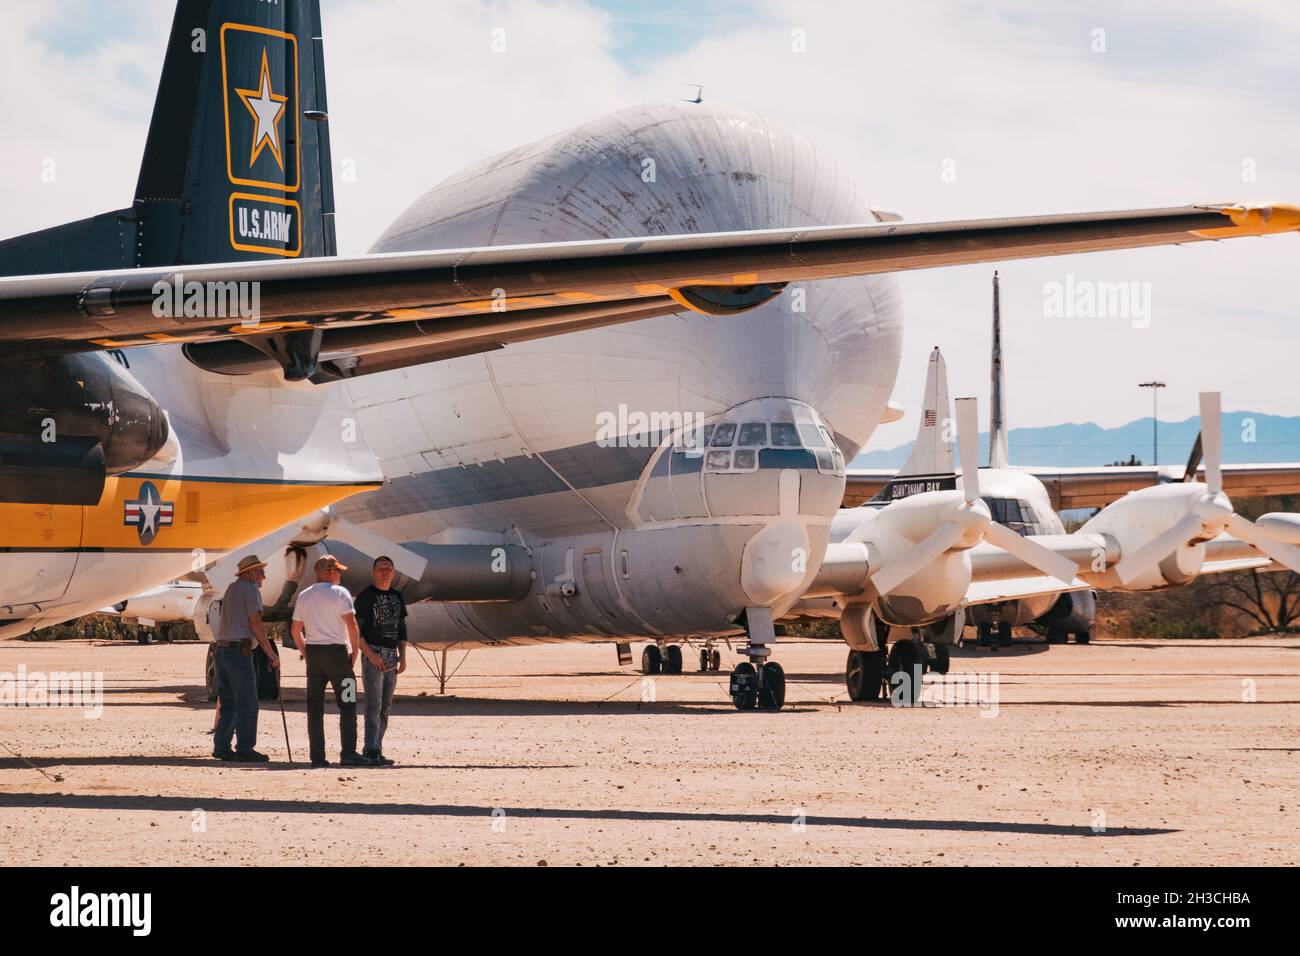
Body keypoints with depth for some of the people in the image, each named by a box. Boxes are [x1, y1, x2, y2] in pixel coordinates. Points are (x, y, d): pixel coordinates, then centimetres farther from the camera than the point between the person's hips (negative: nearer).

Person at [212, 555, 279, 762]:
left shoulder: (231, 589, 20)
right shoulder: (250, 590, -6)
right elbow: (256, 624, -12)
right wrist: (271, 653, -9)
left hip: (221, 649, 9)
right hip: (239, 650, -9)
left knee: (227, 703, 11)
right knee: (246, 703, -6)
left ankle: (221, 746, 8)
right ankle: (244, 749, -8)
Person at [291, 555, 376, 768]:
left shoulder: (303, 597, 12)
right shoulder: (339, 593, -5)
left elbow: (296, 629, 14)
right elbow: (352, 625, -12)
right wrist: (355, 651, -3)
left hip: (313, 652, 5)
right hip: (336, 651, -5)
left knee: (314, 707, 6)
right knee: (347, 704, -1)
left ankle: (317, 756, 3)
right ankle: (348, 753, -10)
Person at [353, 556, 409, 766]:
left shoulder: (397, 596, 15)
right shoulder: (366, 597, -6)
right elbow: (355, 629, -9)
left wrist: (403, 655, 10)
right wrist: (370, 654, -16)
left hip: (392, 657, 7)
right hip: (373, 655, -7)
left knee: (385, 708, 8)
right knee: (373, 707, -12)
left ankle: (373, 750, 12)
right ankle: (372, 752, -16)